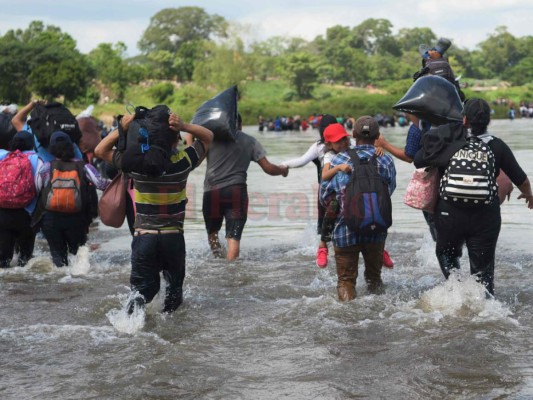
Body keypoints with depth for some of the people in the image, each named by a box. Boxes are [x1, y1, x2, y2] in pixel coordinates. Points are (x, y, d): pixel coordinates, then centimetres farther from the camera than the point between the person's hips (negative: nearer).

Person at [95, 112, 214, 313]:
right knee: (174, 285, 23)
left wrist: (121, 129, -8)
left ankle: (133, 311, -21)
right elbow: (208, 136, 7)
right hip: (173, 236, 0)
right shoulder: (183, 162, -9)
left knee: (142, 286, 6)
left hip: (144, 236, 0)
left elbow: (100, 150, 3)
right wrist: (184, 127, -9)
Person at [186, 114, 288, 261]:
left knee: (212, 231, 19)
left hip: (212, 192, 0)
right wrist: (282, 170, 31)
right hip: (237, 192, 0)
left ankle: (218, 258, 1)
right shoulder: (250, 141, 12)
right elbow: (268, 168, 12)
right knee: (233, 236, -4)